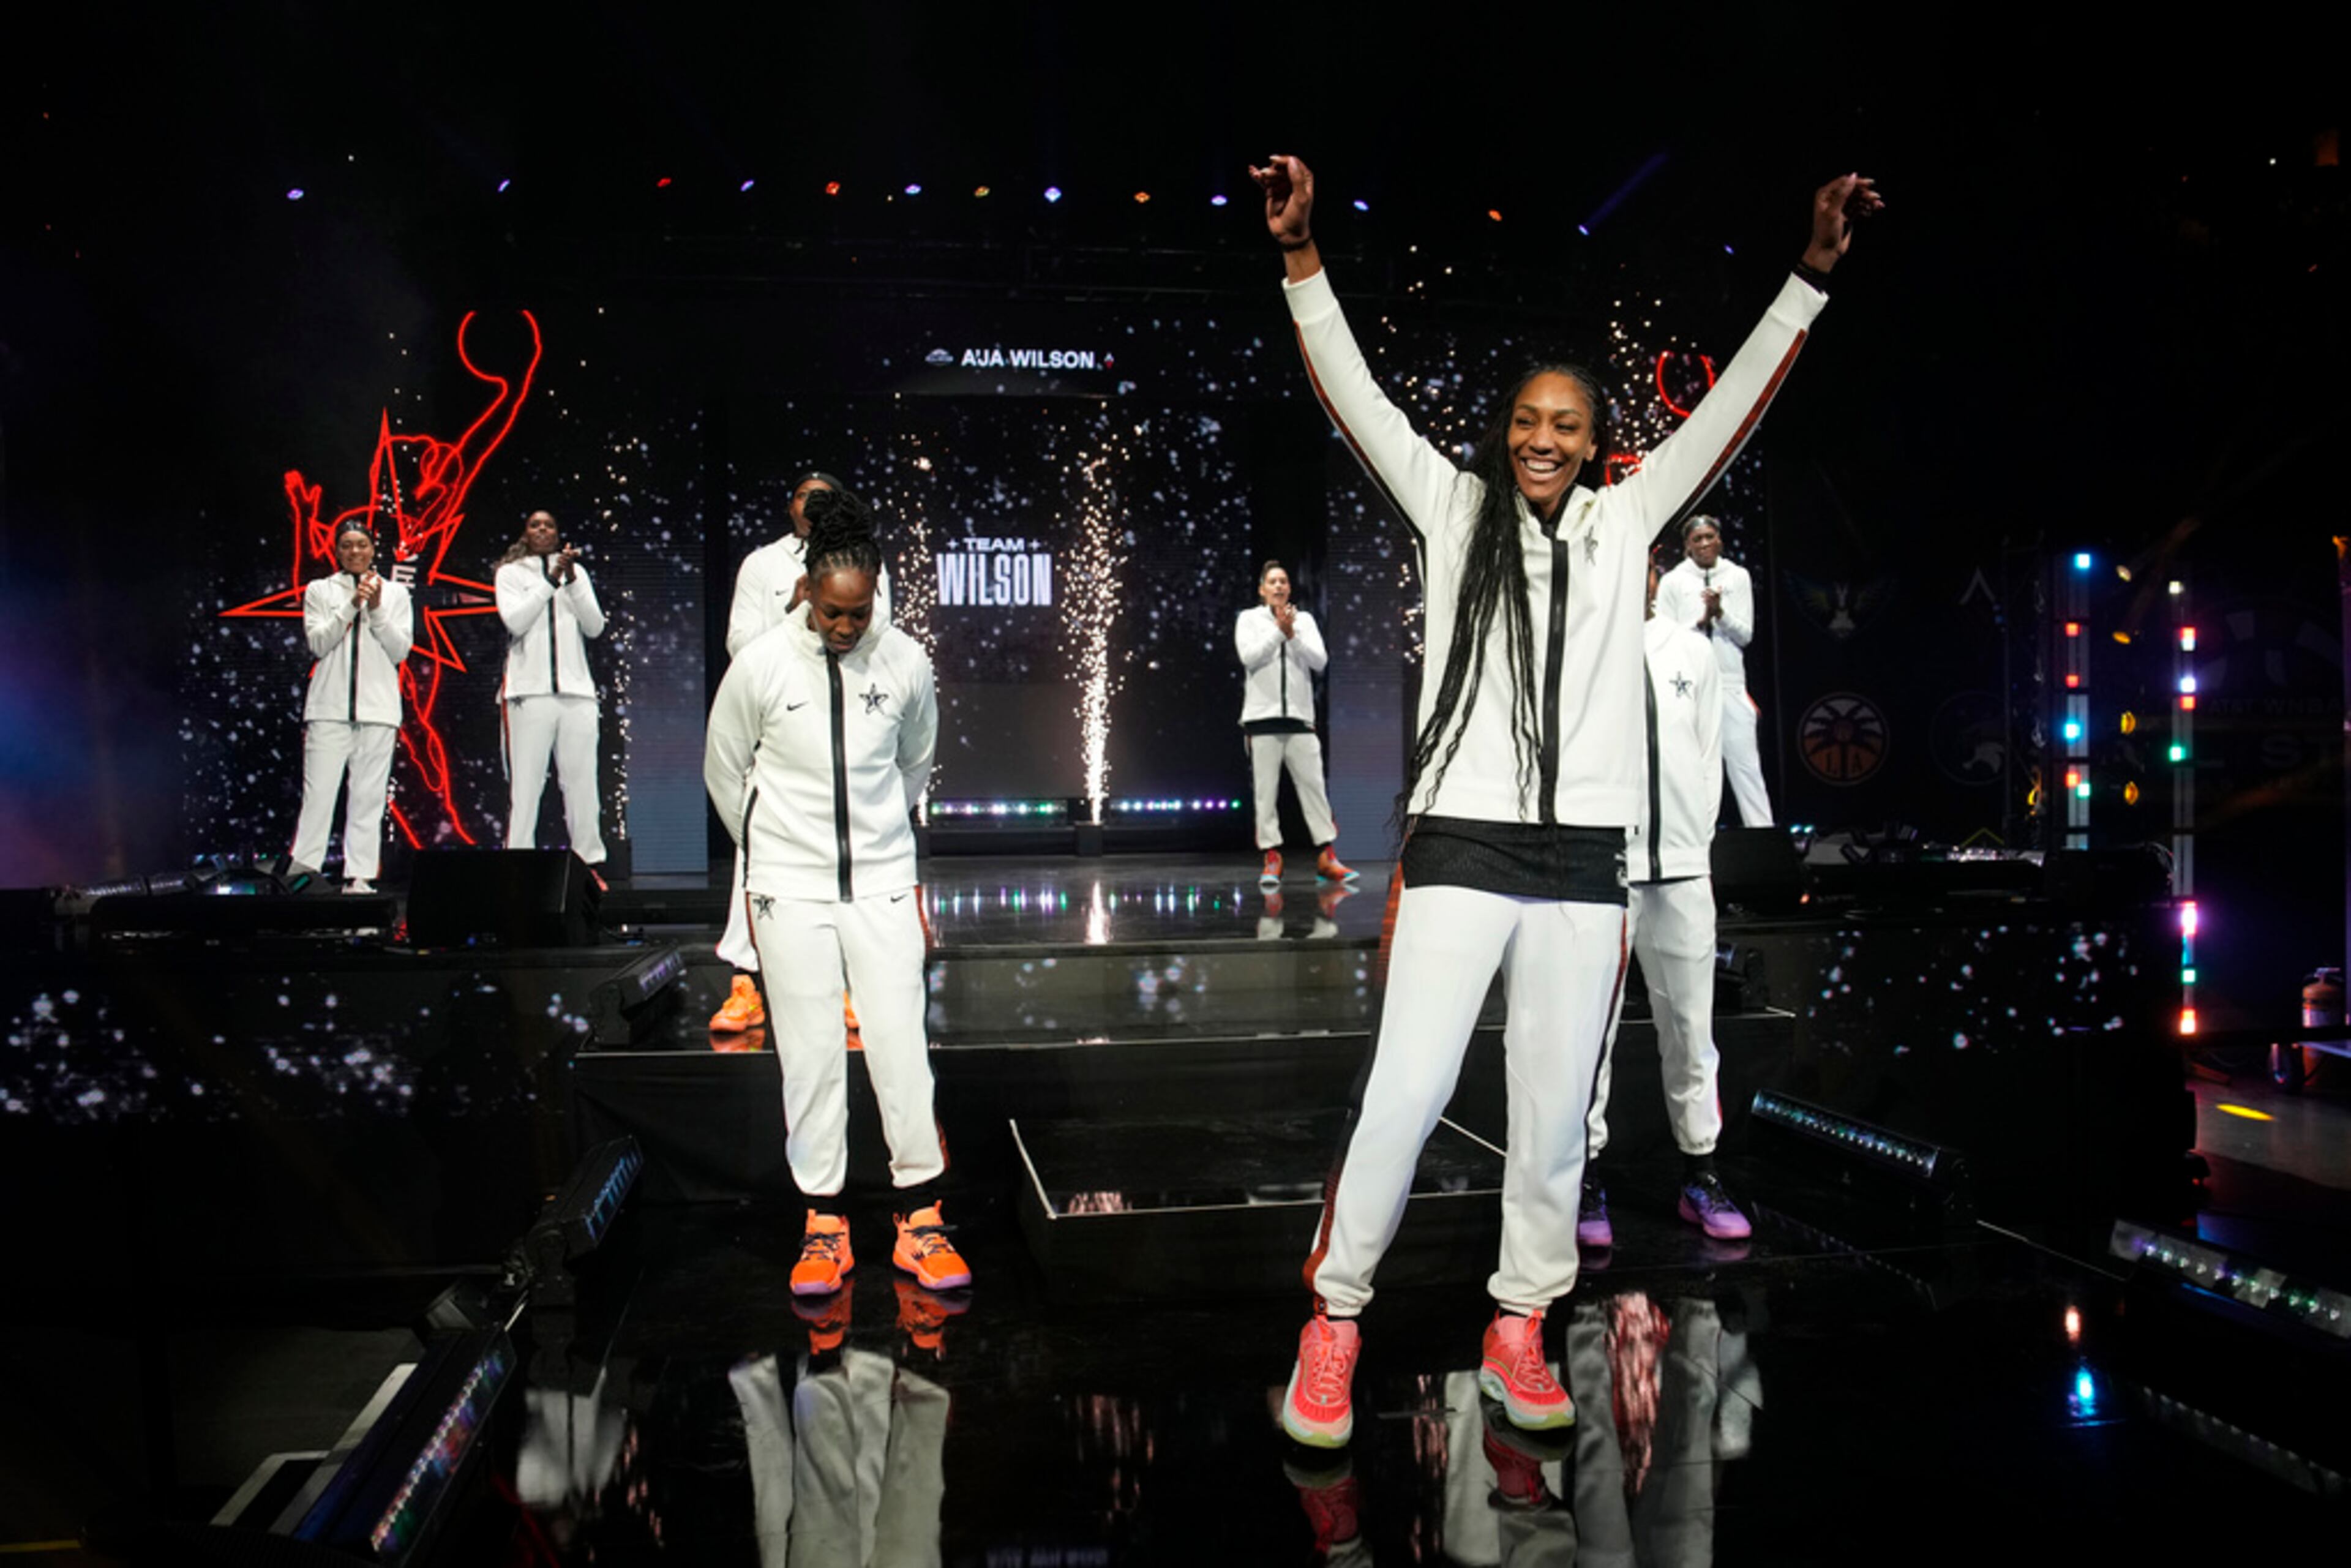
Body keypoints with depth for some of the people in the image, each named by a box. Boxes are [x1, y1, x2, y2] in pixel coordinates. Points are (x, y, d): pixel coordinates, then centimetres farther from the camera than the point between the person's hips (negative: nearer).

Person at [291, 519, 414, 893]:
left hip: (378, 708, 1)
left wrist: (377, 609, -8)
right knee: (318, 792, -6)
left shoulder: (395, 593, 13)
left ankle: (359, 877, 2)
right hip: (329, 707, -1)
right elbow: (318, 643, -2)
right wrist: (352, 605, -11)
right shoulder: (320, 591, 11)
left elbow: (401, 651, 4)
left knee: (369, 797, -1)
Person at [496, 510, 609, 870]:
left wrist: (573, 581, -5)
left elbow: (595, 627, 7)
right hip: (530, 691, -3)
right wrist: (551, 581, -8)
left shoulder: (577, 571, 18)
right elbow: (515, 621, -6)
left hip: (577, 691, 3)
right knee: (526, 783, -6)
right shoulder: (511, 573, 11)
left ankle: (590, 858, 4)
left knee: (582, 781, 1)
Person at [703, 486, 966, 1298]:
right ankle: (823, 1223, 15)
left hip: (883, 881, 1)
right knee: (811, 1054, 3)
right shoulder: (761, 665, -10)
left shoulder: (905, 662, -5)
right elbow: (725, 771, 5)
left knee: (902, 1045, 0)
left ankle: (921, 1217, 10)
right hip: (792, 888, -1)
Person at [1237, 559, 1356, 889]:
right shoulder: (1249, 619, 7)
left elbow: (1320, 661, 1)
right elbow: (1249, 657, -9)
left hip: (1299, 716, 2)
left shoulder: (1305, 620, 13)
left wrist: (1293, 635, -10)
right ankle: (1271, 859, 3)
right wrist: (1279, 630, -11)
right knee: (1266, 790, -2)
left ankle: (1326, 858, 3)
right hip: (1262, 716, -2)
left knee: (1314, 786, -1)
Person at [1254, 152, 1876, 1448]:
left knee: (1554, 1112, 6)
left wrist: (1811, 275, 4)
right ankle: (1334, 1320, 8)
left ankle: (1517, 1332, 20)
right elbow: (1350, 391, 1)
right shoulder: (1454, 507, 7)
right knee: (1404, 1093, -8)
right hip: (1461, 846, -2)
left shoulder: (1624, 521, 11)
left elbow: (1732, 406, 10)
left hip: (1586, 857, 3)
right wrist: (1301, 256, -9)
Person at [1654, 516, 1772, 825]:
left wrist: (1720, 613, -11)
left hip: (1731, 683, 1)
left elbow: (1746, 634, 5)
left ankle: (1763, 833, 2)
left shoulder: (1738, 576, 9)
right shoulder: (1672, 582, 5)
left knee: (1745, 761, -1)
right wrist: (1701, 620, -11)